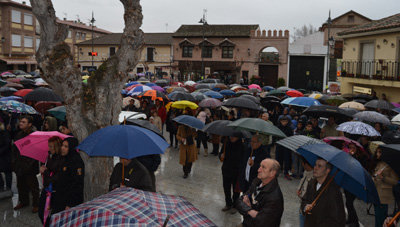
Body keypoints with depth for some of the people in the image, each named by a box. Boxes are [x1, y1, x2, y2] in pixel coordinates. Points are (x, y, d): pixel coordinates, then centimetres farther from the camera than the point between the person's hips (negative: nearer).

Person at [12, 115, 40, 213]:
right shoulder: (18, 135, 9)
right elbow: (14, 149, 17)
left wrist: (28, 164, -16)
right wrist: (14, 161, 7)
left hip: (30, 166, -7)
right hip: (19, 166, 7)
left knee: (33, 186, 2)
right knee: (21, 185, 17)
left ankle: (35, 204, 14)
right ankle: (23, 201, 35)